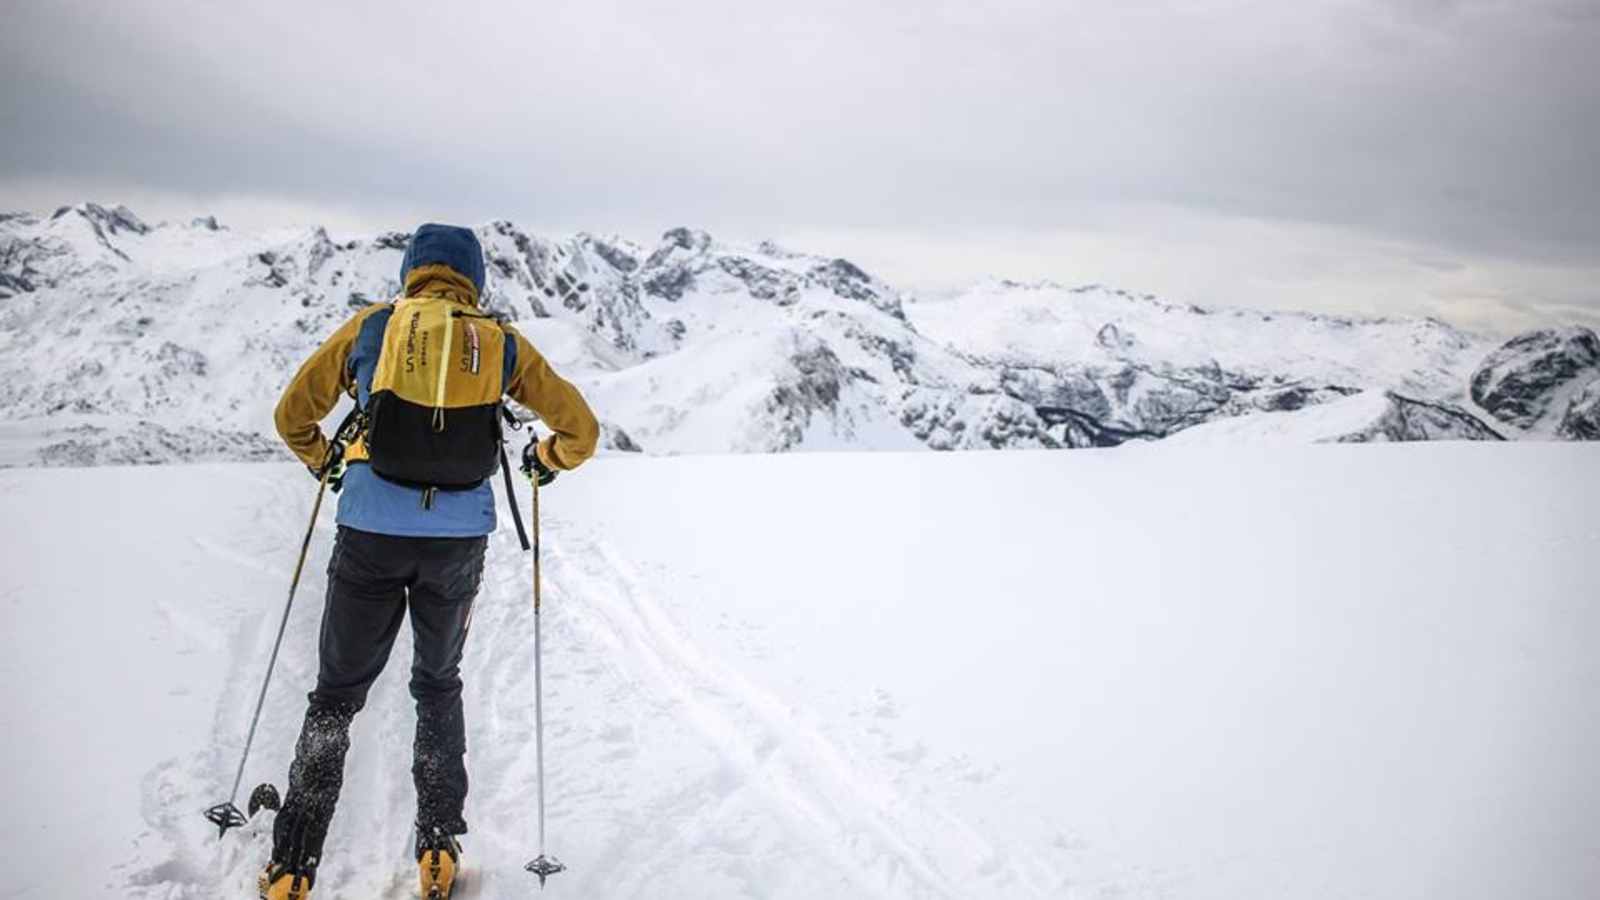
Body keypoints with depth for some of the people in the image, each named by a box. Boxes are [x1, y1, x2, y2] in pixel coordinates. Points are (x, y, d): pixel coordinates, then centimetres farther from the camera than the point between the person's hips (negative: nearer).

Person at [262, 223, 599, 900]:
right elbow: (581, 430, 7)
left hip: (370, 537, -1)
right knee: (438, 685, 21)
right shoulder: (502, 343, 5)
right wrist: (548, 460, 27)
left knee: (337, 694, 14)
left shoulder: (369, 327, 5)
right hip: (459, 543, 1)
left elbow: (292, 416, 13)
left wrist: (324, 461, 33)